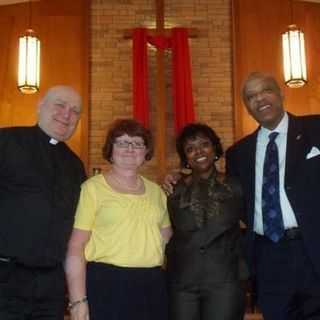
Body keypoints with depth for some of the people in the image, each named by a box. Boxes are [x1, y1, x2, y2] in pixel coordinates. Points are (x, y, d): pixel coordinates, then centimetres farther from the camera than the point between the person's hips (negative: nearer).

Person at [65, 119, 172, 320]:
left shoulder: (156, 191, 12)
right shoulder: (92, 188, -3)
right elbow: (76, 247, -8)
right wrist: (78, 301, -13)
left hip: (153, 287, 5)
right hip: (106, 285, -4)